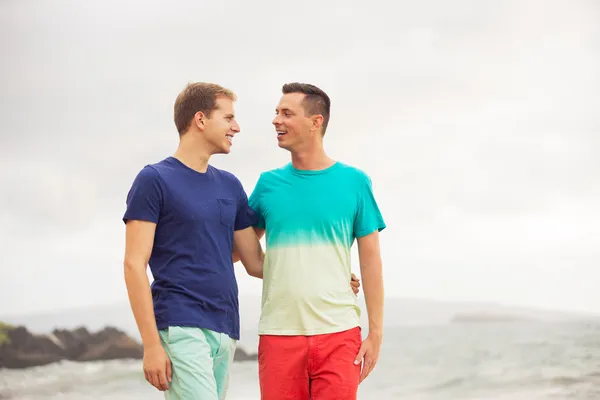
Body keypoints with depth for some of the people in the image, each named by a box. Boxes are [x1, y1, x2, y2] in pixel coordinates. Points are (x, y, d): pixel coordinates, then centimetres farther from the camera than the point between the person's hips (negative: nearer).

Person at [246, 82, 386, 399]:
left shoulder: (354, 182, 3)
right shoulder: (269, 184, 8)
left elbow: (370, 261, 4)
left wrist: (375, 332, 0)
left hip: (338, 333, -2)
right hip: (279, 334, 2)